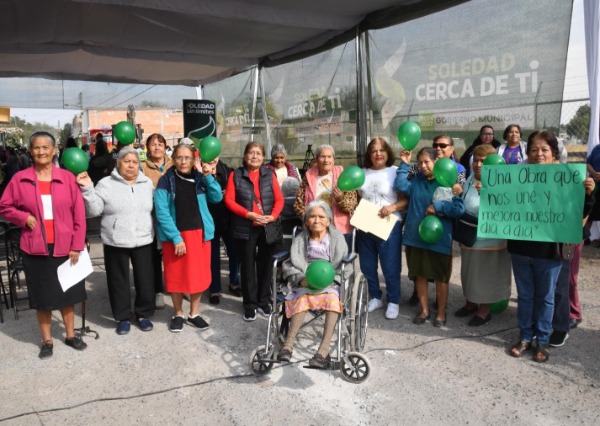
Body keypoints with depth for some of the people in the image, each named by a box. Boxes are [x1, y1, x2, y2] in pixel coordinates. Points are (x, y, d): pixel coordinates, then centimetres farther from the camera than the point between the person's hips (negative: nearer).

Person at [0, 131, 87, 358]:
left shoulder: (67, 178, -4)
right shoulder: (20, 179, -3)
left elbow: (79, 214, -3)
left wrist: (77, 245, -5)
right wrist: (24, 217, -11)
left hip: (64, 247, 0)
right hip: (35, 249, 0)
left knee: (67, 293, 14)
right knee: (42, 296, 12)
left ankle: (70, 334, 31)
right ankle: (46, 340, 27)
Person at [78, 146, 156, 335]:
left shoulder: (147, 184, 7)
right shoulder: (106, 184, -2)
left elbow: (156, 209, 13)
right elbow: (93, 211, -7)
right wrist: (87, 189, -19)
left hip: (143, 242, 2)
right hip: (115, 243, -2)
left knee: (145, 280, 8)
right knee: (119, 281, 9)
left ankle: (143, 314, 27)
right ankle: (123, 317, 25)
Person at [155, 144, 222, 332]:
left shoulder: (199, 179, 5)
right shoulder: (166, 181, -6)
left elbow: (217, 197, 0)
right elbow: (162, 212, -12)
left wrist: (208, 177, -11)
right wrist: (176, 238, -18)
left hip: (200, 234, 3)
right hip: (175, 235, -3)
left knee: (199, 274, 9)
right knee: (176, 276, 8)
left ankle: (194, 313, 26)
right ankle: (177, 314, 27)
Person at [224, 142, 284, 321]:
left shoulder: (269, 175, 7)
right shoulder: (236, 175, 2)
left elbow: (279, 199, 4)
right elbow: (229, 200, -4)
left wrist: (272, 216, -13)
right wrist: (249, 214, -15)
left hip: (267, 227, 2)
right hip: (245, 228, -1)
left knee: (265, 264, 10)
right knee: (248, 266, 6)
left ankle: (263, 301, 24)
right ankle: (250, 304, 17)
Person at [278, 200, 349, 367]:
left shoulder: (337, 238, 6)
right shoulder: (300, 240, 10)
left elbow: (346, 268, 3)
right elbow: (289, 266, 6)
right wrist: (301, 279, -14)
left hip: (331, 284, -1)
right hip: (305, 284, 1)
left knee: (332, 299, -35)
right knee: (302, 298, -33)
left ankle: (324, 349, -43)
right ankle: (288, 343, -38)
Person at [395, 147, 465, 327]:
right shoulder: (416, 181, 7)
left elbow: (459, 208, -15)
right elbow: (400, 186, -9)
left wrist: (438, 206, -19)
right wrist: (404, 165, -6)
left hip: (438, 239, -4)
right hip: (415, 237, 4)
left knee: (440, 278, 10)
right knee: (419, 275, 14)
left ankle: (441, 313, 27)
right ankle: (424, 310, 30)